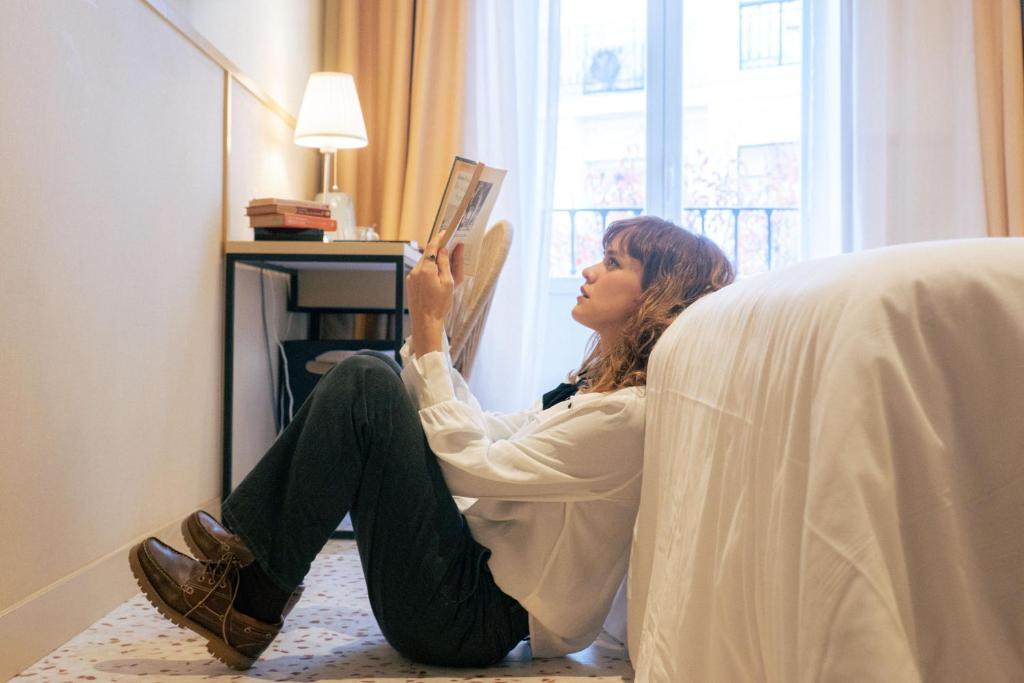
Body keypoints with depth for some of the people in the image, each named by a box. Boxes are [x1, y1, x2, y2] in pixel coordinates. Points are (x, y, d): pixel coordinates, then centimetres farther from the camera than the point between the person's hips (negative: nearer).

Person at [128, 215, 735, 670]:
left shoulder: (628, 413, -18)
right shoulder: (596, 384, 12)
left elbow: (470, 465, -20)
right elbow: (485, 433, 11)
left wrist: (429, 330, -16)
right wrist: (430, 325, 5)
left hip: (476, 618, -9)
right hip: (481, 570, 9)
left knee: (365, 388, -19)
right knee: (372, 375, 7)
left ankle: (253, 602, -8)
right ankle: (252, 546, 4)